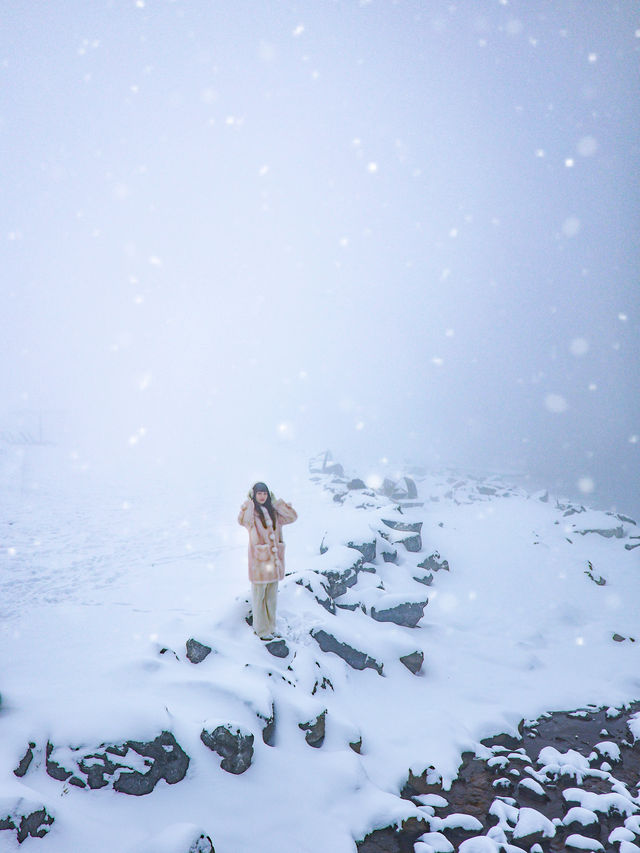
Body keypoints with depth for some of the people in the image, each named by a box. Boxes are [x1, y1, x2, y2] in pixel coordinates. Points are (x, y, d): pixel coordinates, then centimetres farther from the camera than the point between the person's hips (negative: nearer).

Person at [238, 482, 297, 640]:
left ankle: (270, 626, 26)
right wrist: (249, 501, -24)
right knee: (259, 596, 0)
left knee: (271, 595, 14)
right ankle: (261, 630, 9)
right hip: (259, 559, -6)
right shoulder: (251, 512, -7)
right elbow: (242, 520, -29)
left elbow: (292, 516, 6)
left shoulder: (273, 512, 11)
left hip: (274, 559, 6)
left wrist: (276, 501, 3)